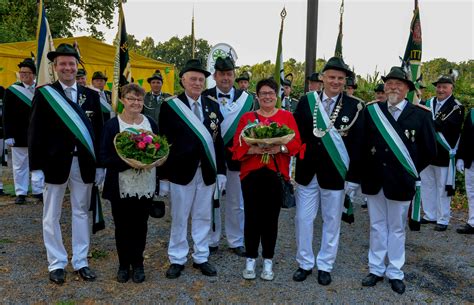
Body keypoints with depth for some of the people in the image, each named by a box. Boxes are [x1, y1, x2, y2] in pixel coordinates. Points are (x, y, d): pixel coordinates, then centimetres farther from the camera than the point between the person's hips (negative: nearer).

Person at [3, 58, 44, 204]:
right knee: (20, 165, 7)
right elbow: (6, 116, -2)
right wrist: (8, 136, -8)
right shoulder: (11, 91, 0)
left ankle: (38, 191, 15)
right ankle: (21, 193, 16)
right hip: (19, 136, -1)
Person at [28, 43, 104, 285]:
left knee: (81, 213, 11)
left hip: (83, 163, 2)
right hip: (55, 163, -2)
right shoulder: (44, 94, -1)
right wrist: (37, 167, -9)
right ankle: (57, 263, 23)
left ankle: (81, 261, 24)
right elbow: (35, 133, -4)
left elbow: (99, 131, 6)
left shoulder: (91, 95, 6)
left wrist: (100, 165, 3)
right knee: (52, 216, 8)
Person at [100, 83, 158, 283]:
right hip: (121, 187, -2)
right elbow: (104, 158, -11)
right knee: (122, 227, 11)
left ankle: (138, 263, 29)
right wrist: (128, 162, -24)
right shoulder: (112, 125, -6)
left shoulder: (151, 123, 5)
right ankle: (124, 264, 29)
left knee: (140, 226, 12)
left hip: (145, 186, 2)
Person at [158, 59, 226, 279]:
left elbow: (218, 140, 7)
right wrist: (163, 176, -7)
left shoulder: (213, 106, 7)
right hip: (181, 171, -3)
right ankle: (177, 259, 24)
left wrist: (221, 171, 4)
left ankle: (201, 258, 28)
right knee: (179, 218, 9)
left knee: (203, 217, 13)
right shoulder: (170, 106, -4)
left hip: (207, 171, 3)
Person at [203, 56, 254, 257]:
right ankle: (211, 241, 27)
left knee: (236, 203, 12)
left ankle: (236, 242, 28)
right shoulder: (205, 97, -1)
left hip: (236, 157, 1)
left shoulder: (246, 99, -1)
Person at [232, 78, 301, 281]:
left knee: (271, 217, 5)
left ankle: (268, 261, 20)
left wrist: (281, 148, -18)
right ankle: (250, 259, 19)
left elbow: (296, 142, 0)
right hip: (251, 173, 0)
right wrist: (253, 149, -17)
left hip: (276, 173, 0)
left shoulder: (287, 116, 8)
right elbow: (237, 146, 1)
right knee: (252, 217, 3)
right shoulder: (247, 117, 8)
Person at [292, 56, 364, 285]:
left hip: (335, 173, -1)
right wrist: (294, 164, -4)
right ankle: (305, 263, 29)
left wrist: (353, 177, -8)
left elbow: (357, 144, -5)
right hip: (307, 171, 2)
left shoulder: (354, 107, -5)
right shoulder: (306, 101, 0)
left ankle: (325, 265, 30)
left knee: (331, 221, 12)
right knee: (303, 219, 10)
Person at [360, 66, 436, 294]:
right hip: (374, 180, 2)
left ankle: (395, 273, 26)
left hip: (400, 182, -2)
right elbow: (362, 142, 6)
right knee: (377, 226, 13)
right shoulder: (371, 111, 0)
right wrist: (369, 166, 2)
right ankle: (376, 269, 27)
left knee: (397, 228, 11)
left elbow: (429, 150, 1)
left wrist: (411, 172, 3)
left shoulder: (420, 114, -5)